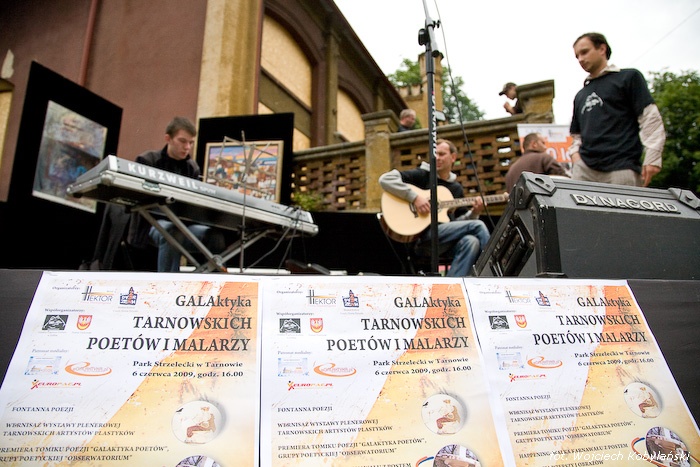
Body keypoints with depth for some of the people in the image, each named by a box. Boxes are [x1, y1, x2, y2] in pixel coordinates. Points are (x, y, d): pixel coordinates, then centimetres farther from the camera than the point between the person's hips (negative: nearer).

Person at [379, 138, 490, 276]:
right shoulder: (422, 175, 3)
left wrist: (474, 212, 0)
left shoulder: (456, 188, 21)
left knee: (471, 241, -29)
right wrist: (414, 197, -17)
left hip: (449, 238, 6)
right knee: (477, 226, -19)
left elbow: (458, 220, 21)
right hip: (421, 235, -5)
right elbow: (385, 179, -8)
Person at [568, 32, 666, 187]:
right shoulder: (580, 96, 26)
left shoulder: (629, 77, 12)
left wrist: (652, 159, -8)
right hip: (584, 168, 4)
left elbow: (650, 118, 3)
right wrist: (575, 154, 6)